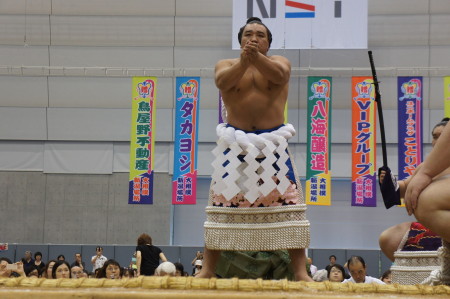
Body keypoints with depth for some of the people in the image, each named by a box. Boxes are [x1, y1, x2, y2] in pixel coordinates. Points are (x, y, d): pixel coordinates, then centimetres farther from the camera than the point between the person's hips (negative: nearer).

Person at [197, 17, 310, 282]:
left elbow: (279, 75, -17)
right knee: (224, 202, -1)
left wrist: (256, 57, -34)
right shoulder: (227, 64, 9)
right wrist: (243, 61, -32)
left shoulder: (279, 61, 8)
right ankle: (207, 270, 4)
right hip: (236, 142, 0)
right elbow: (222, 81, -15)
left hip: (273, 141, 0)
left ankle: (300, 271, -4)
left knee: (287, 201, -6)